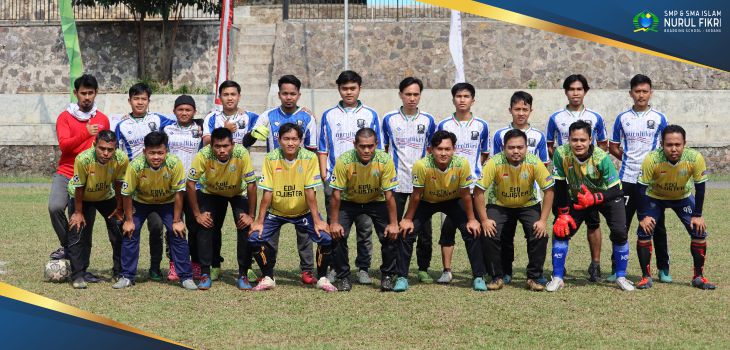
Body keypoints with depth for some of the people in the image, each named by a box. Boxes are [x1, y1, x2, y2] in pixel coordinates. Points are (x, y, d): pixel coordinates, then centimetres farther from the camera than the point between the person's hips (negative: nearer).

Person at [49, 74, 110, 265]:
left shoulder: (102, 119, 9)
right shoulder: (65, 117, 2)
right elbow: (63, 145, -11)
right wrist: (86, 133, -24)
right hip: (66, 173, -1)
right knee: (55, 207, -24)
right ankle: (66, 246, -1)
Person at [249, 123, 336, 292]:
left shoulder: (310, 158, -16)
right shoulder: (271, 158, -14)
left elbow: (310, 191, -16)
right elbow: (267, 192, -12)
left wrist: (317, 220, -17)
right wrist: (259, 221, -12)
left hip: (304, 212, -1)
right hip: (276, 212, 1)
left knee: (326, 238, -20)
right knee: (255, 237, -17)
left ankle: (322, 278, 5)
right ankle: (268, 278, 6)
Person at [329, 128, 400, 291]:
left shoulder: (385, 161, -26)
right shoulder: (344, 161, -28)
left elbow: (389, 195, -18)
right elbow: (336, 194, -19)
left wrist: (393, 224, -17)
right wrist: (334, 223, -18)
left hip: (376, 201, 0)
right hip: (349, 202, 0)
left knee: (390, 235, -15)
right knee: (338, 234, -17)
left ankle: (387, 276, 6)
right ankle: (343, 277, 2)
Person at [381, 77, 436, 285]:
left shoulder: (427, 121, 5)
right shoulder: (389, 120, 3)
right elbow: (382, 150, 9)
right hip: (396, 182, -1)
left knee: (424, 229, 2)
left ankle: (423, 269, 14)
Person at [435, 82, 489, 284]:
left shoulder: (481, 126, 6)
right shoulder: (444, 126, 4)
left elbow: (484, 155, 14)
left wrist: (476, 173, 3)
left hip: (474, 186, 1)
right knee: (447, 227, -2)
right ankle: (447, 271, 5)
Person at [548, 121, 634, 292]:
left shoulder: (601, 158, -32)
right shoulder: (561, 154, -27)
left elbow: (615, 190, -27)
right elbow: (560, 186, -16)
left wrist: (594, 199, -41)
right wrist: (563, 214, -17)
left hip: (606, 196, -2)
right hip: (578, 197, 2)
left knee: (619, 232, -18)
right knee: (561, 230, -11)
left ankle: (621, 277, 1)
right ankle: (557, 278, 1)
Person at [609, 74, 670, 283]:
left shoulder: (659, 118, 4)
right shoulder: (623, 118, 6)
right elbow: (613, 147, 12)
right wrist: (629, 158, 2)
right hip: (627, 179, 1)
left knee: (657, 226, 5)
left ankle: (663, 269, 15)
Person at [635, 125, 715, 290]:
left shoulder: (695, 158, -31)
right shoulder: (652, 159, -35)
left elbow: (700, 187, -17)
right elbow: (642, 188, -24)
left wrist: (697, 215, -13)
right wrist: (643, 216, -22)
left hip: (683, 197, 1)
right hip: (655, 197, -1)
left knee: (699, 231, -8)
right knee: (644, 232, -14)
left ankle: (698, 277, 10)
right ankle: (646, 277, 2)